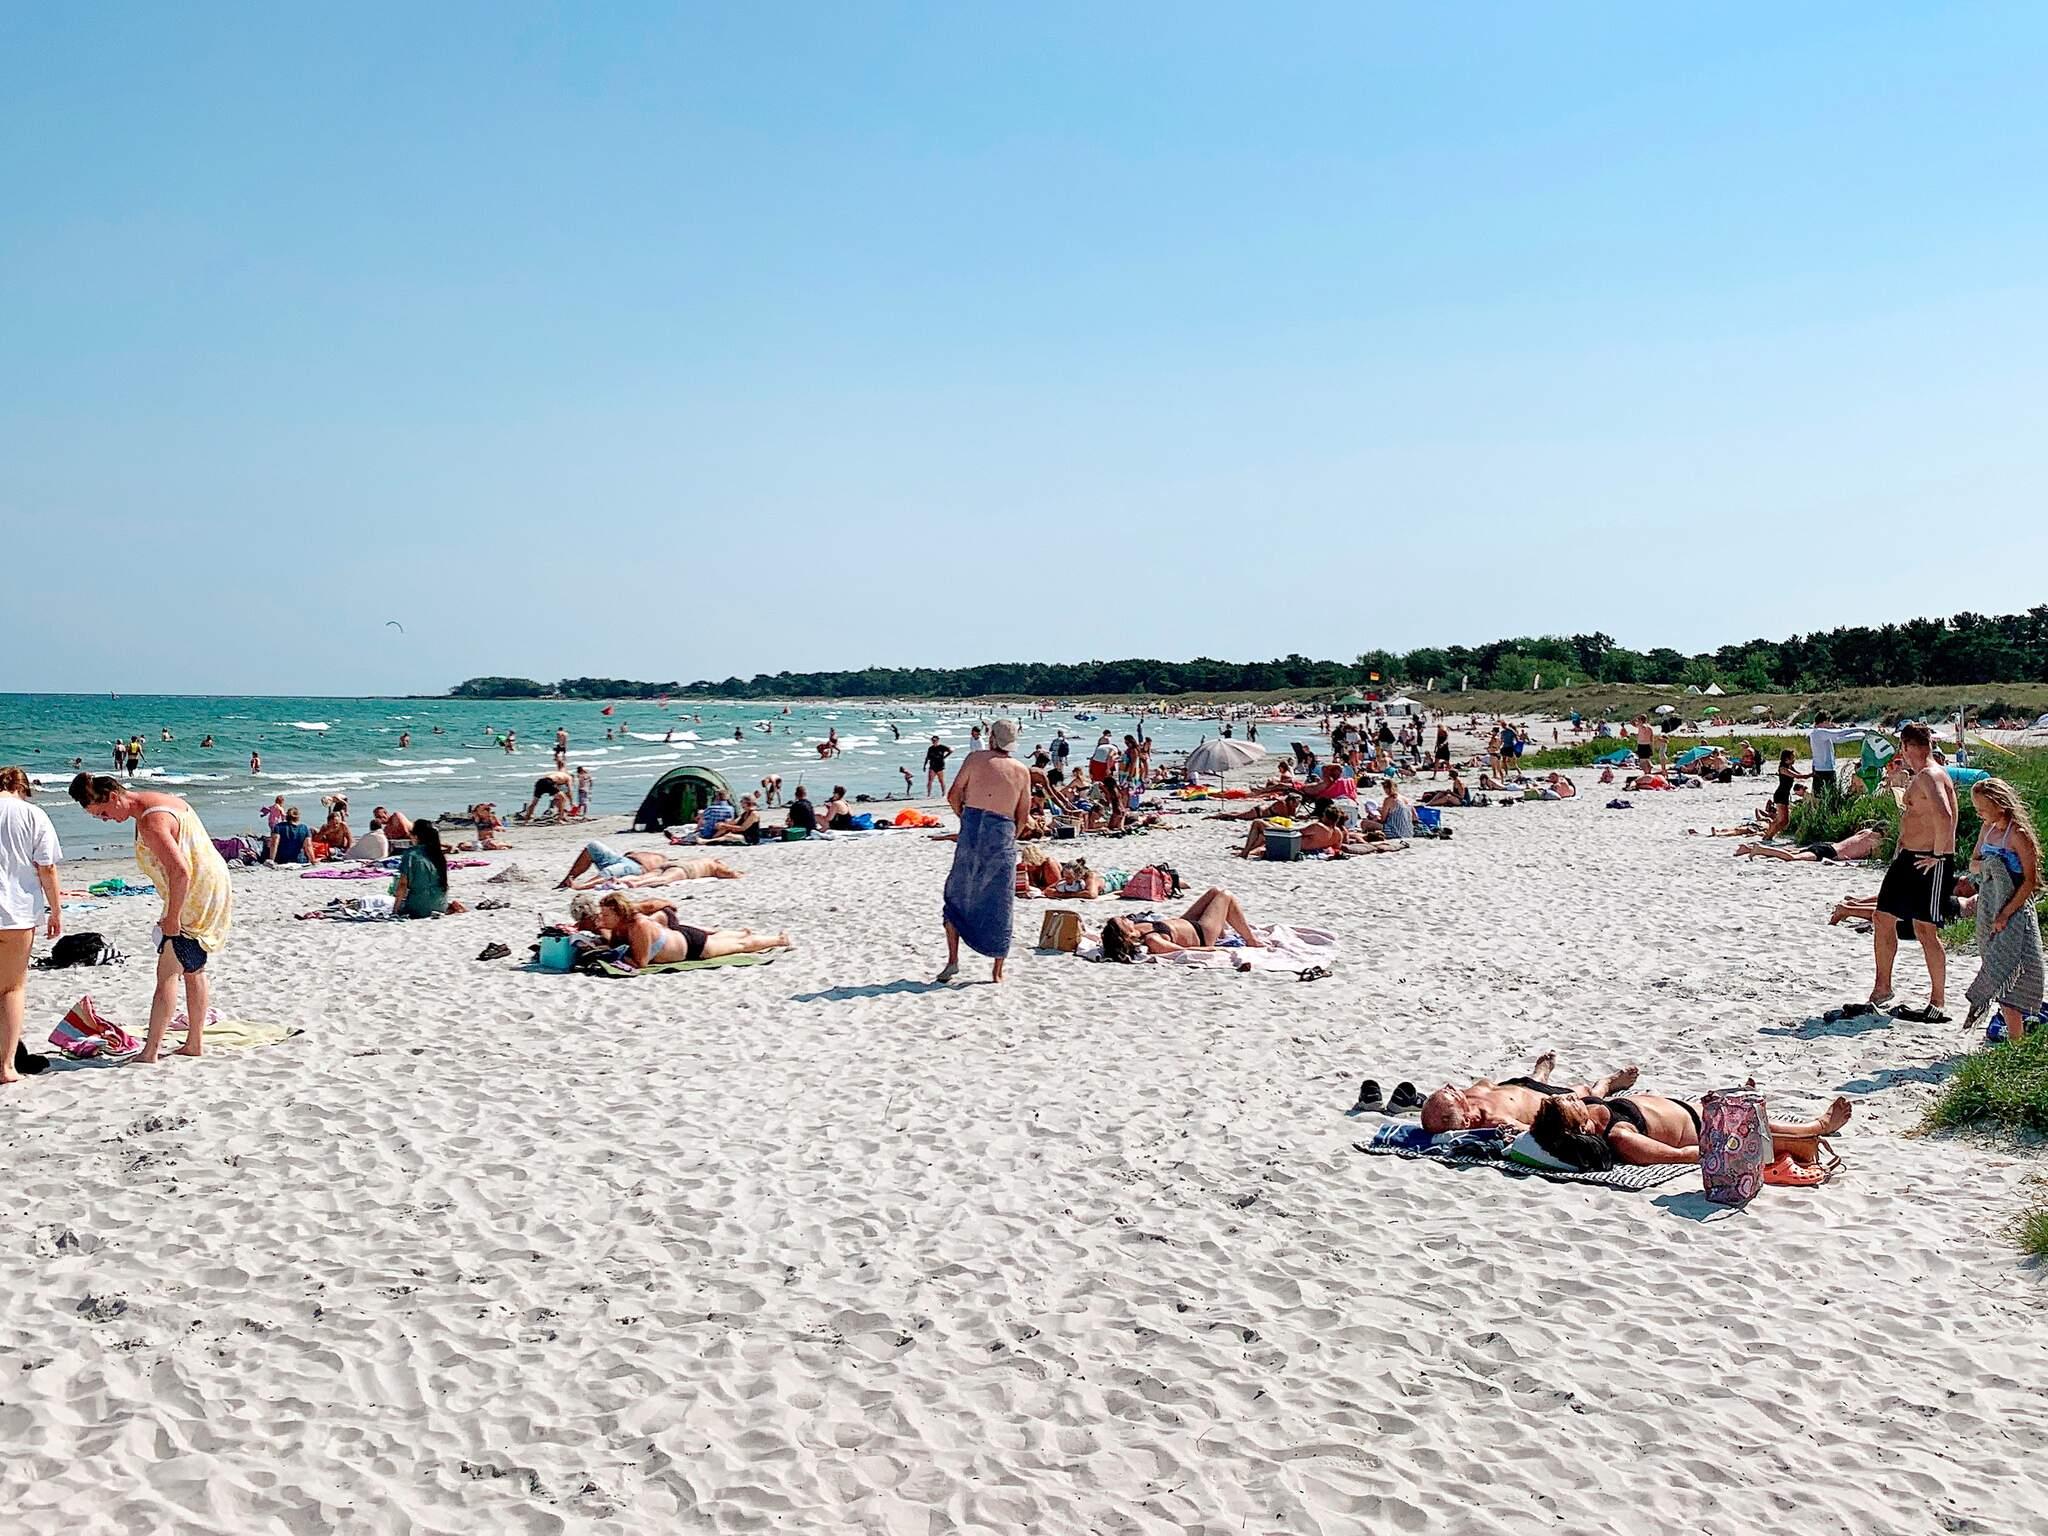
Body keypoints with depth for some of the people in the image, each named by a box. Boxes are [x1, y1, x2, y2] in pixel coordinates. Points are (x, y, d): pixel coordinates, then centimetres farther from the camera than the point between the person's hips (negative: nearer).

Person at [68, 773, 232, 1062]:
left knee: (167, 973, -7)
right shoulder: (156, 800, 10)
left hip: (193, 897, -11)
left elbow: (180, 871, -30)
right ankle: (195, 1043, 25)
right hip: (212, 890, 11)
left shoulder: (150, 823, -22)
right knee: (193, 970, 17)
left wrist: (172, 918, -22)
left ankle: (150, 1051, -5)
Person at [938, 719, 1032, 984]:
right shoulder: (1022, 771, 8)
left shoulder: (976, 758, 2)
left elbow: (953, 795, 0)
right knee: (999, 906, 8)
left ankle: (953, 959, 6)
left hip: (972, 830, -1)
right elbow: (1023, 815, 8)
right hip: (1004, 833, 1)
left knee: (956, 896, 13)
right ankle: (998, 971, 11)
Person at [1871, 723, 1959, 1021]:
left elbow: (1944, 815, -31)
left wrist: (1938, 855, -23)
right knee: (1883, 920, 13)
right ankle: (1882, 989, 25)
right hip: (1907, 860, 10)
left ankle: (1938, 1004, 2)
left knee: (1925, 930, -5)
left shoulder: (1930, 776, -17)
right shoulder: (1921, 776, 16)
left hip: (1929, 864, -10)